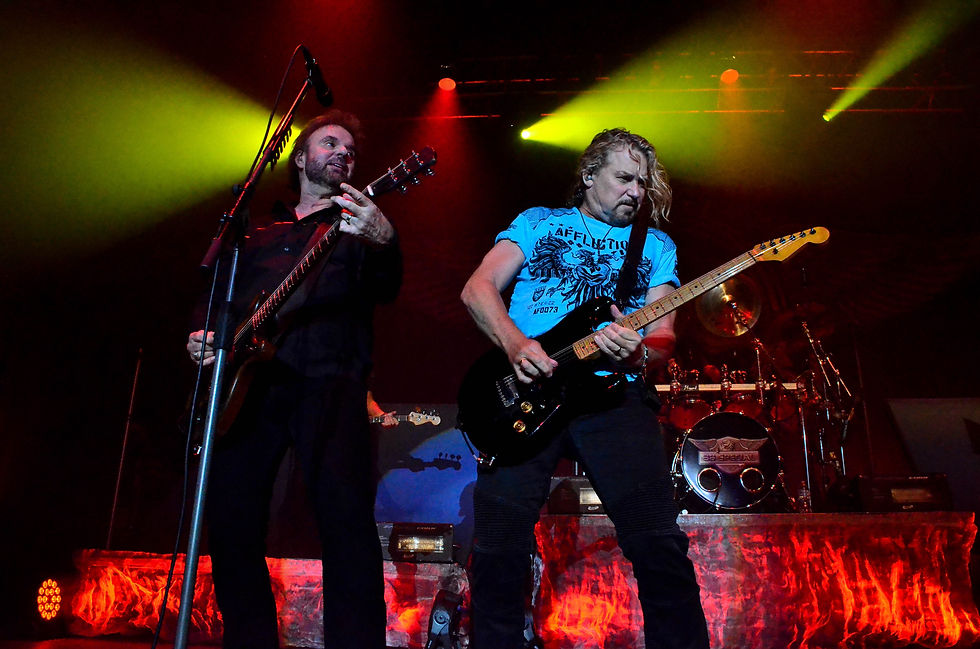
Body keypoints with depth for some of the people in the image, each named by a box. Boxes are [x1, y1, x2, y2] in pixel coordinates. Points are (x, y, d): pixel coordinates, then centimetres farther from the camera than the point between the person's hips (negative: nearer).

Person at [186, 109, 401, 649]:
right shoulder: (257, 233, 27)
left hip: (328, 381, -3)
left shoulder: (356, 223, 15)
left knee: (346, 513, -19)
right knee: (231, 519, -2)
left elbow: (385, 289, -5)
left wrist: (383, 242, -27)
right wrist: (201, 338, 8)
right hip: (248, 382, 4)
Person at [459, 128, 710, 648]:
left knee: (660, 545, -9)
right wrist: (515, 345, -13)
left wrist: (637, 351, -13)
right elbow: (479, 288, 6)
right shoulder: (538, 222, 18)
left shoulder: (656, 246, 22)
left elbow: (662, 335, 12)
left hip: (614, 391, 1)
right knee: (498, 550, -5)